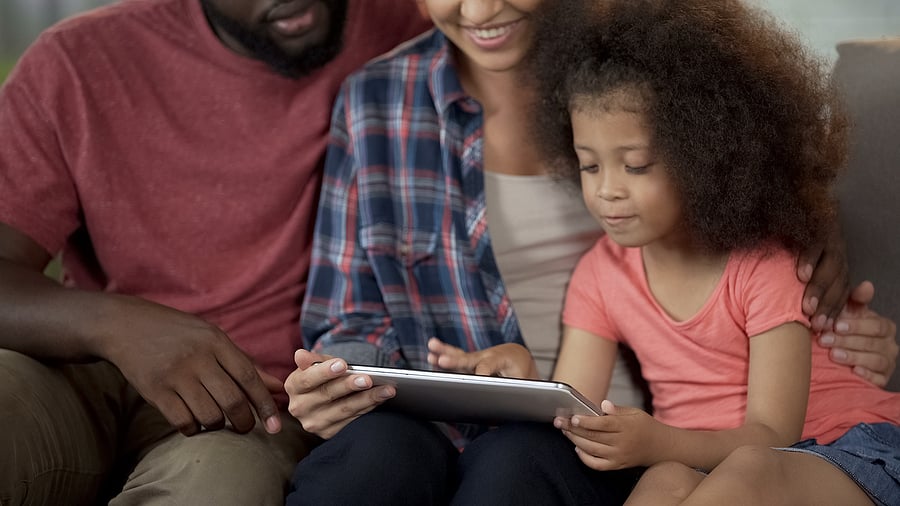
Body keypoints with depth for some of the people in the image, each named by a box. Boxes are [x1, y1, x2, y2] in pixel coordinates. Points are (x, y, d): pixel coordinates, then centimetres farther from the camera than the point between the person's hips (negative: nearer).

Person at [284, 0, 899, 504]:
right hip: (441, 428, 1)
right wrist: (337, 380, -12)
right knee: (376, 447, -35)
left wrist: (837, 322, -6)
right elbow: (359, 320, 12)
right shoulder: (374, 102, 7)